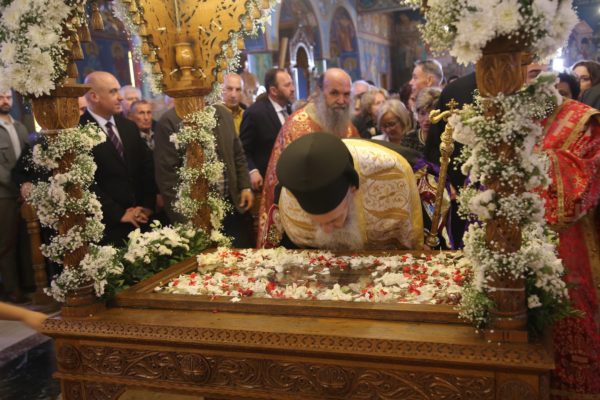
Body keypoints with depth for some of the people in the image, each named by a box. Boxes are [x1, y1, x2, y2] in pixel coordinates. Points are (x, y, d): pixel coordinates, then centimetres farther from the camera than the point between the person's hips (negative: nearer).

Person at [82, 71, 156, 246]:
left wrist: (148, 205, 2)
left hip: (142, 218, 6)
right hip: (109, 224, -6)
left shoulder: (129, 126, 11)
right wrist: (119, 214, -12)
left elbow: (146, 166, 13)